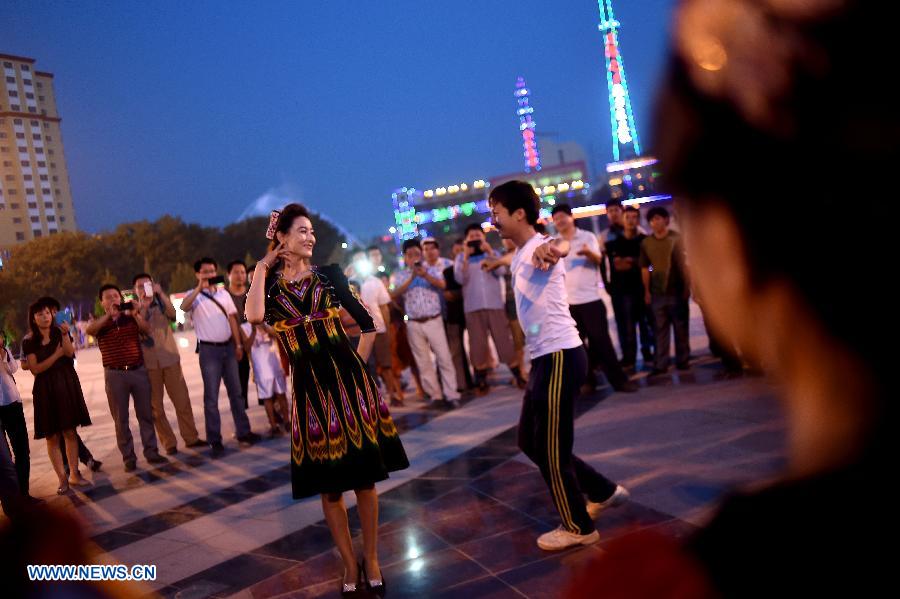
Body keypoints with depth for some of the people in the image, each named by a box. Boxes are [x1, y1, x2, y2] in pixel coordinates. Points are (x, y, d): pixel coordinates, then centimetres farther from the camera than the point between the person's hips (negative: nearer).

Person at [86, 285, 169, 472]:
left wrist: (136, 314, -19)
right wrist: (109, 314, -23)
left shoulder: (132, 317, 10)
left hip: (138, 371, 1)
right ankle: (128, 457, 8)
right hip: (115, 374, -1)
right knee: (121, 419, 2)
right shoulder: (100, 322, 5)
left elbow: (147, 331, -5)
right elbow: (89, 330, -17)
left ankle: (151, 452, 12)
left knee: (146, 414, 5)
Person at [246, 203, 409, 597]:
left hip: (348, 380, 1)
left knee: (364, 476, 7)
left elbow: (367, 324, 9)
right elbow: (254, 317, -20)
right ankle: (349, 564, 23)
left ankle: (370, 560, 23)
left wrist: (357, 365, 2)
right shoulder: (269, 284, 3)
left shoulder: (328, 275, 5)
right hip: (310, 388, 0)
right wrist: (262, 267, -8)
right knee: (329, 484, 7)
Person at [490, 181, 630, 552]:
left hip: (560, 356, -10)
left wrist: (551, 247, -63)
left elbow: (563, 246, -43)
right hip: (544, 357, 10)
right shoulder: (521, 255, 15)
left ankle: (579, 527, 19)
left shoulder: (540, 249, -17)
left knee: (551, 449, 0)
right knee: (530, 441, 17)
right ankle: (604, 492, 30)